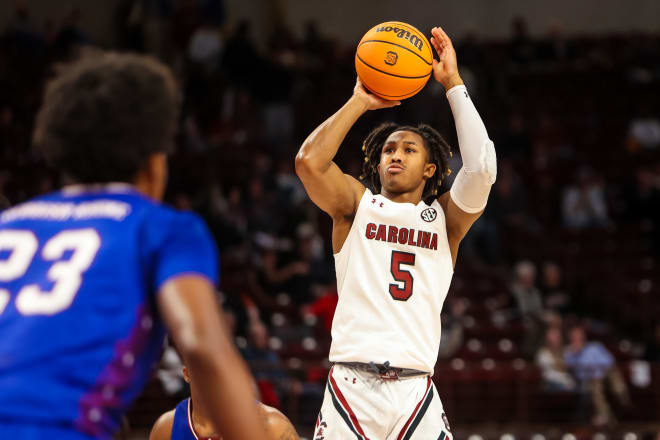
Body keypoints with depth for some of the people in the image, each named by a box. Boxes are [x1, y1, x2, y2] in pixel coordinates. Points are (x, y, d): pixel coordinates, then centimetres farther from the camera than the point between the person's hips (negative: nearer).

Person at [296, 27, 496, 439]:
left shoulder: (445, 217, 14)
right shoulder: (357, 204, 14)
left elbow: (482, 169, -4)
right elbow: (309, 161, -5)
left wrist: (454, 84, 0)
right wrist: (360, 101, 3)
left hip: (415, 391, 1)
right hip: (351, 385, -1)